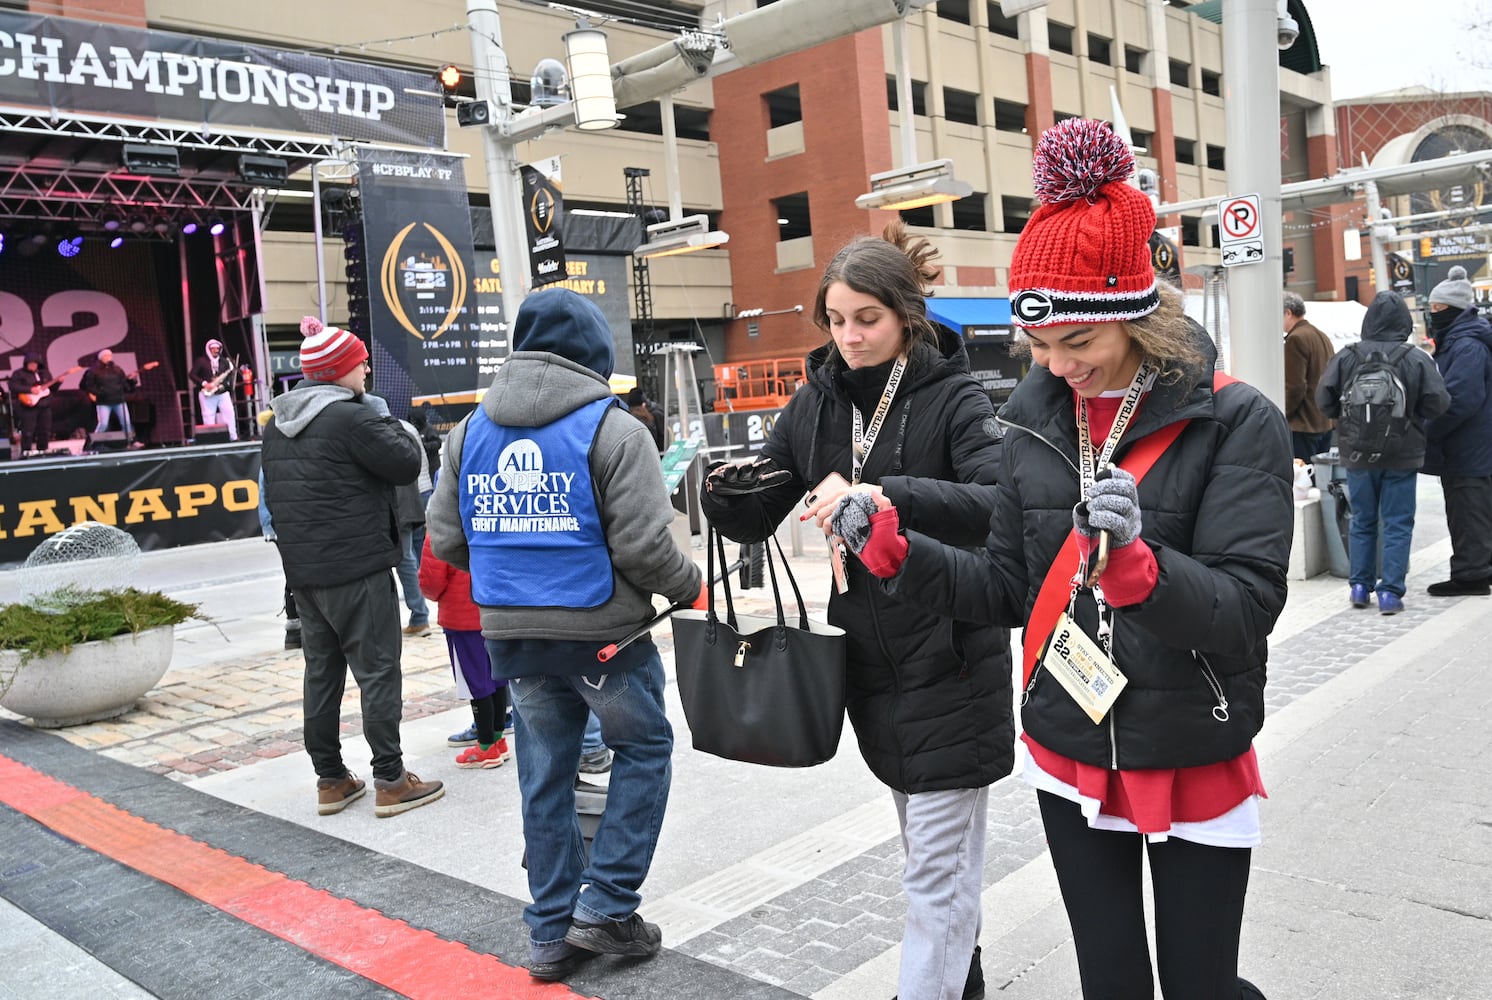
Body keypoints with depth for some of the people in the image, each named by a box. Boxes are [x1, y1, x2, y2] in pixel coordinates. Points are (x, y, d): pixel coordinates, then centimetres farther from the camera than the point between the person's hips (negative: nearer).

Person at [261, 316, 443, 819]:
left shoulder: (278, 424, 12)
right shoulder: (352, 415, -15)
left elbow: (273, 494, 18)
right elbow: (407, 463, -11)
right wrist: (388, 421, 2)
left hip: (303, 570, 8)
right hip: (357, 569, -8)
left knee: (322, 672, 13)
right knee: (377, 671, -1)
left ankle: (330, 779, 20)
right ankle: (390, 781, 3)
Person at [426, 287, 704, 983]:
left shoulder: (471, 430, 6)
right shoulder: (613, 428, -11)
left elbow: (446, 540, 7)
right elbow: (644, 546, -16)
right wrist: (690, 588, 3)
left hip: (509, 633, 5)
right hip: (601, 632, -5)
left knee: (545, 775, 16)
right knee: (643, 748, 16)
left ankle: (553, 932, 26)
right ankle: (605, 907, 15)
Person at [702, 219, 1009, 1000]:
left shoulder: (954, 399, -12)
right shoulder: (817, 402, 3)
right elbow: (755, 520, 5)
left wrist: (883, 495, -39)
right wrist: (723, 489, -18)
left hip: (948, 663, -6)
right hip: (869, 662, 6)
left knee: (937, 864, 0)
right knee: (932, 840, 24)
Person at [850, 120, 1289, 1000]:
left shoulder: (1235, 423, -13)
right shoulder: (1038, 422, 0)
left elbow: (1248, 607, -20)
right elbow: (1008, 588, 4)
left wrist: (1134, 563, -38)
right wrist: (898, 553, -11)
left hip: (1196, 769, -3)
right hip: (1069, 762, 4)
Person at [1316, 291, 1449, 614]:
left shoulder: (1347, 356, -7)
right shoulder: (1417, 359, -9)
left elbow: (1324, 399, -7)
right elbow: (1438, 403, -11)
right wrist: (1410, 414, 9)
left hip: (1357, 455, 2)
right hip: (1402, 456, -2)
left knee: (1362, 522, 14)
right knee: (1397, 525, 5)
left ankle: (1360, 586, 17)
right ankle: (1390, 591, 3)